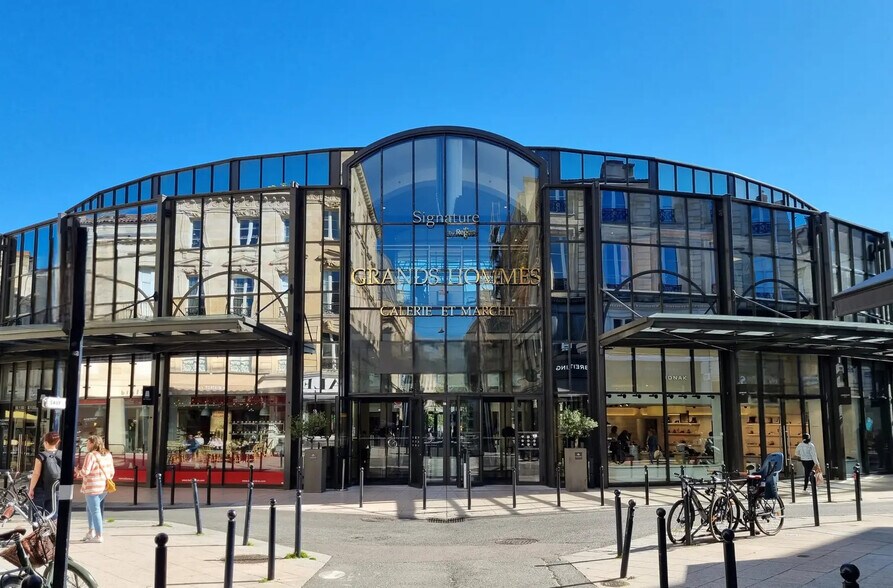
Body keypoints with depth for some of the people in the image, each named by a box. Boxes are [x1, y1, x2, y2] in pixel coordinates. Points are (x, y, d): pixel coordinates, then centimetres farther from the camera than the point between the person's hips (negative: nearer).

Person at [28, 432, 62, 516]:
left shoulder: (41, 456, -10)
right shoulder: (61, 456, 0)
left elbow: (36, 474, -12)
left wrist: (31, 489, -4)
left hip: (41, 490, -3)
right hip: (55, 491, 3)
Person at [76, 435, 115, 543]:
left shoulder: (91, 455, -13)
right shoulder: (108, 455, 10)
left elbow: (85, 472, -18)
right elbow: (112, 471, 12)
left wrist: (78, 471, 1)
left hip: (93, 488, -8)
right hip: (104, 488, 8)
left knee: (95, 511, -1)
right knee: (90, 509, 22)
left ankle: (98, 536, 1)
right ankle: (91, 532, 22)